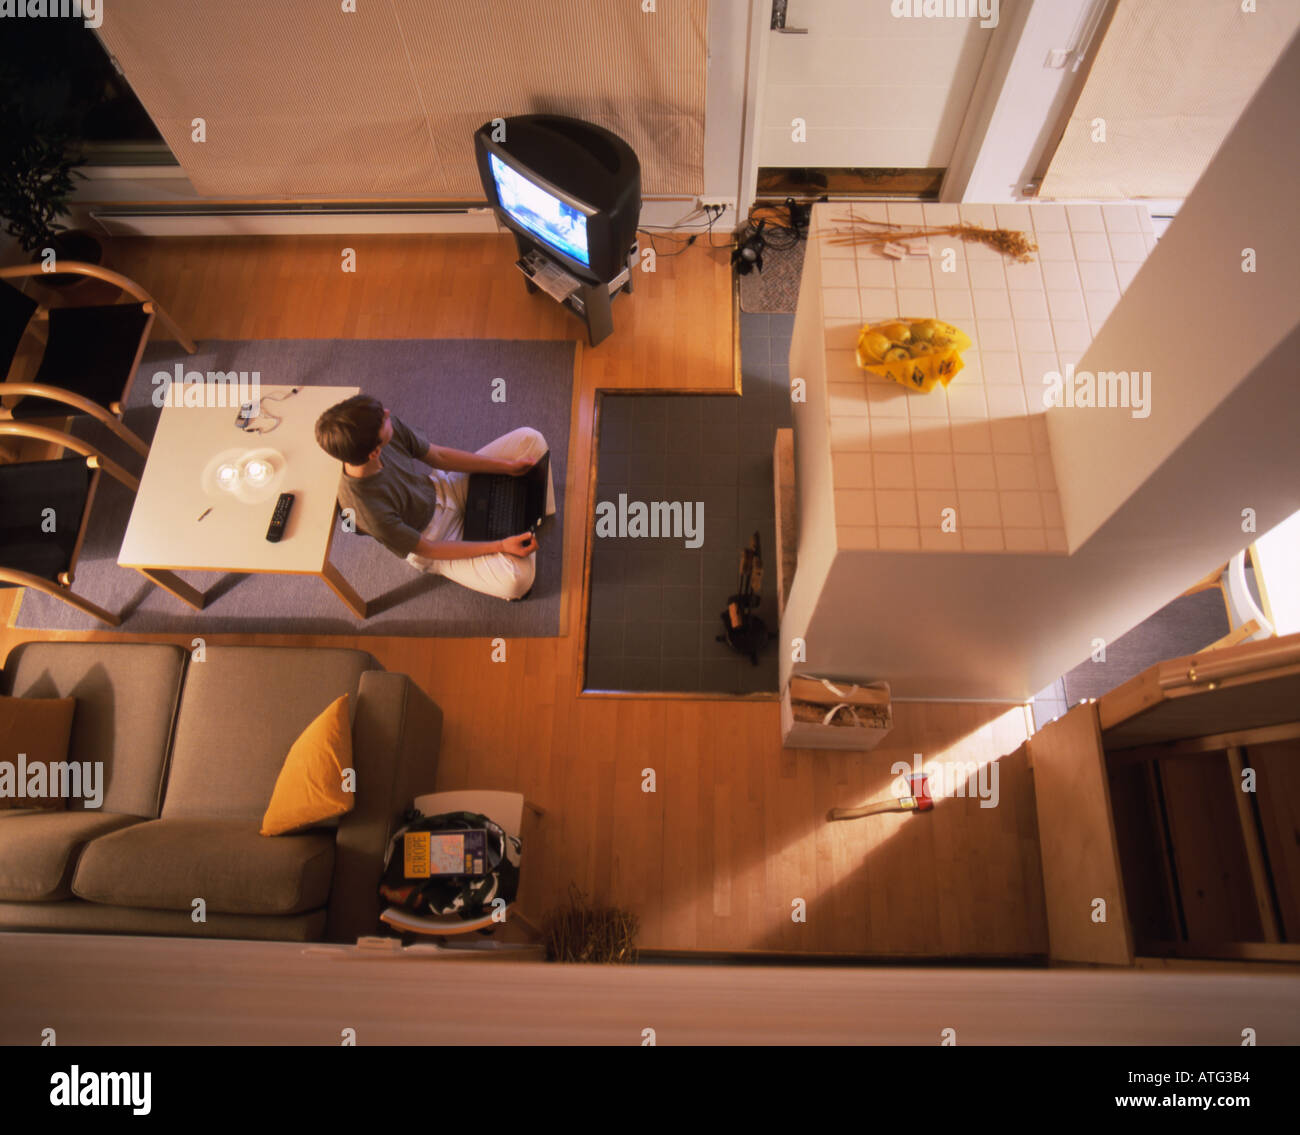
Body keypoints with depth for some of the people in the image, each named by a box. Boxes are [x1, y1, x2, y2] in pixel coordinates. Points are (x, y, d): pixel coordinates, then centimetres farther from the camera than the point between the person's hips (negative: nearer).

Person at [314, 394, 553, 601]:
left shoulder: (392, 427, -24)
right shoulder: (367, 509, -38)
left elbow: (439, 456, -4)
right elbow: (427, 550, -23)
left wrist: (508, 466, -5)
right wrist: (500, 546, -26)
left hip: (444, 489, 6)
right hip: (434, 540, -6)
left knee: (530, 439, -3)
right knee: (518, 580, -30)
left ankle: (545, 516, 20)